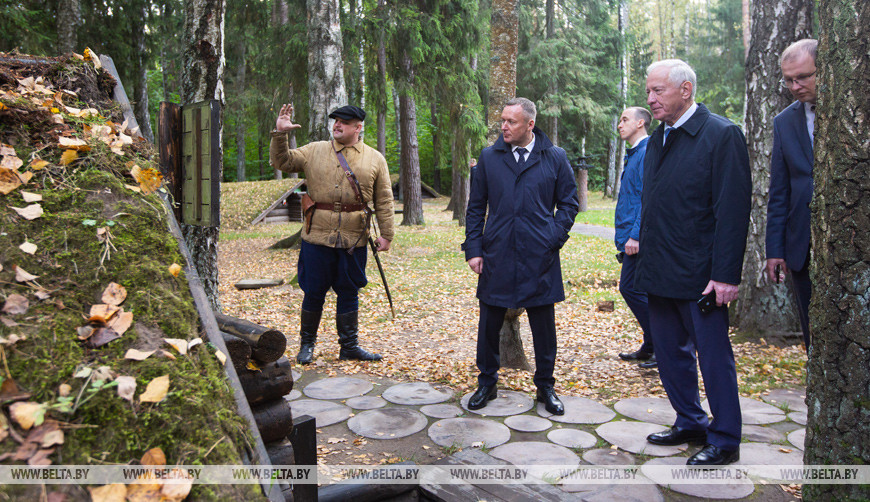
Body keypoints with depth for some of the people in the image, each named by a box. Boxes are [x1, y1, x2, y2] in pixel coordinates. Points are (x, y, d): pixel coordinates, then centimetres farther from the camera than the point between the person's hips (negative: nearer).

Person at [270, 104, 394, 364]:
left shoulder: (375, 159, 6)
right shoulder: (314, 151, 7)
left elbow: (384, 201, 5)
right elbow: (282, 162, 6)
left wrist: (386, 234, 1)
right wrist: (280, 134, -8)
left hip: (354, 240, 0)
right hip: (318, 236, 0)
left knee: (349, 292, 10)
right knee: (313, 291, 8)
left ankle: (349, 345, 23)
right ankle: (306, 344, 25)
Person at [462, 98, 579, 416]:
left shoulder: (555, 158, 2)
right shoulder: (489, 157, 5)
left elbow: (569, 202, 8)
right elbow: (476, 207, 8)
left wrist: (554, 237, -5)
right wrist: (473, 248, 0)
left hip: (539, 258, -1)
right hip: (496, 257, 1)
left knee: (544, 325, 8)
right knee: (489, 323, 8)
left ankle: (545, 387, 26)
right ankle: (487, 383, 27)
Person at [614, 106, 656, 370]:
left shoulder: (647, 153, -13)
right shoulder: (634, 154, 19)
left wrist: (636, 235, -25)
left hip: (638, 238, -10)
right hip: (630, 236, 10)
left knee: (632, 289, -7)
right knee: (631, 289, 13)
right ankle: (651, 347, 23)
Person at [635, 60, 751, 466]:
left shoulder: (721, 135, -10)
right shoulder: (658, 139, 13)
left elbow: (732, 210, -15)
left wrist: (725, 275, -18)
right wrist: (645, 259, 11)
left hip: (699, 275, -7)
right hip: (659, 272, 8)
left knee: (714, 358, 4)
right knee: (670, 354, 16)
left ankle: (725, 441, 19)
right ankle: (690, 424, 32)